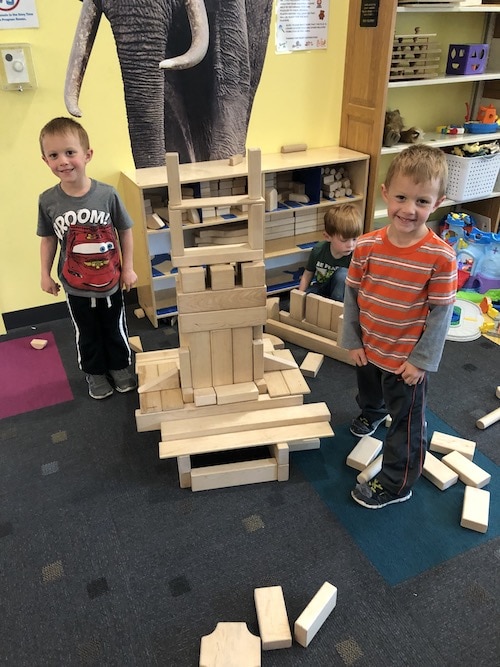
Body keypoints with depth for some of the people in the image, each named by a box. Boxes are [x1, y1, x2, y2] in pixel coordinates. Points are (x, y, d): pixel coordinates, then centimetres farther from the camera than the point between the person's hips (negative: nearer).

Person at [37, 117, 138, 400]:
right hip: (75, 286, 1)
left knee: (115, 329, 19)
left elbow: (125, 231, -6)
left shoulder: (107, 194, -17)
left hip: (110, 281, -1)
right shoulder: (47, 201, -13)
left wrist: (128, 268, -4)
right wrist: (46, 274, 3)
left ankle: (121, 367, 43)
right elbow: (48, 239, 0)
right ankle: (96, 373, 41)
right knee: (87, 334, 19)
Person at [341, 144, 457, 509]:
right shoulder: (367, 245, -13)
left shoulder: (440, 256, -22)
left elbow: (441, 311, -15)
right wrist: (353, 340, -1)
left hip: (407, 359, -4)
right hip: (369, 348, 5)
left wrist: (422, 359, -14)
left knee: (407, 422, 11)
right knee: (369, 390, 33)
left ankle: (396, 485, 32)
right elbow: (352, 293, -3)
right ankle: (372, 412, 69)